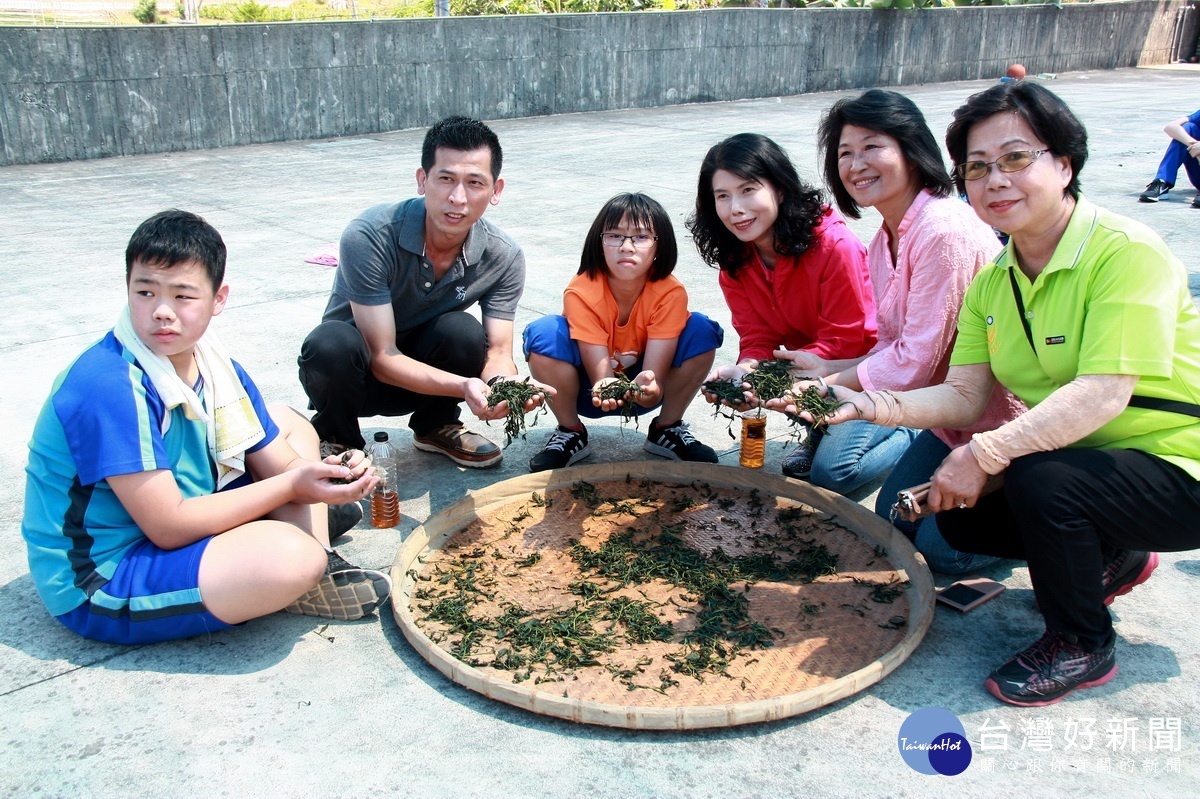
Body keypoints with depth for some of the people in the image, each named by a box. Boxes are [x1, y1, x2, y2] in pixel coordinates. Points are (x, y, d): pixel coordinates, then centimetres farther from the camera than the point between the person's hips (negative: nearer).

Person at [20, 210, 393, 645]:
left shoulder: (218, 369, -3)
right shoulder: (109, 386, -27)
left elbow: (279, 465, 2)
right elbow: (168, 527, -27)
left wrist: (329, 478, -22)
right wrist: (291, 484, -23)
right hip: (99, 584, -9)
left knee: (292, 424, 12)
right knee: (286, 553, -34)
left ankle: (320, 568, -5)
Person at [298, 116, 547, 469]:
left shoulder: (504, 258, -15)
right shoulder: (369, 237, -29)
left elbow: (498, 353, -16)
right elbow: (382, 357, -28)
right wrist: (462, 386, -43)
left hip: (425, 367, 3)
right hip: (352, 372, -3)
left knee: (463, 332, -29)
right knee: (333, 343, -37)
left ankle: (435, 426, 3)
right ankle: (336, 439, -4)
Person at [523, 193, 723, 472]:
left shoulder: (671, 292, -23)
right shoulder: (581, 292, -26)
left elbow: (654, 373, -27)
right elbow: (600, 374, -26)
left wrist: (650, 388, -52)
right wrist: (604, 387, -51)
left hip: (641, 388, 1)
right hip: (591, 392, -1)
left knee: (702, 330, -23)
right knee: (543, 333, -30)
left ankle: (668, 427, -2)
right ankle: (570, 432, -7)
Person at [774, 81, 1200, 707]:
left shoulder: (1127, 252, -22)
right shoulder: (992, 282, 0)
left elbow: (1103, 395, -31)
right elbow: (964, 396, -6)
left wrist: (985, 454, -33)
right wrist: (871, 406, -21)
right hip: (1074, 461, 8)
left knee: (1037, 476, -31)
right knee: (958, 514, 0)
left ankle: (1081, 643, -4)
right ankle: (1111, 558, 23)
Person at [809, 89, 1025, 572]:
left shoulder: (944, 230, -26)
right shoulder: (884, 242, 3)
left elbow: (915, 362, -25)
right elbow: (893, 348, 5)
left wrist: (832, 383, -15)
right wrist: (829, 369, -6)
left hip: (1001, 411, -8)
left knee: (941, 546, -5)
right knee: (831, 469, 7)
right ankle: (925, 446, 28)